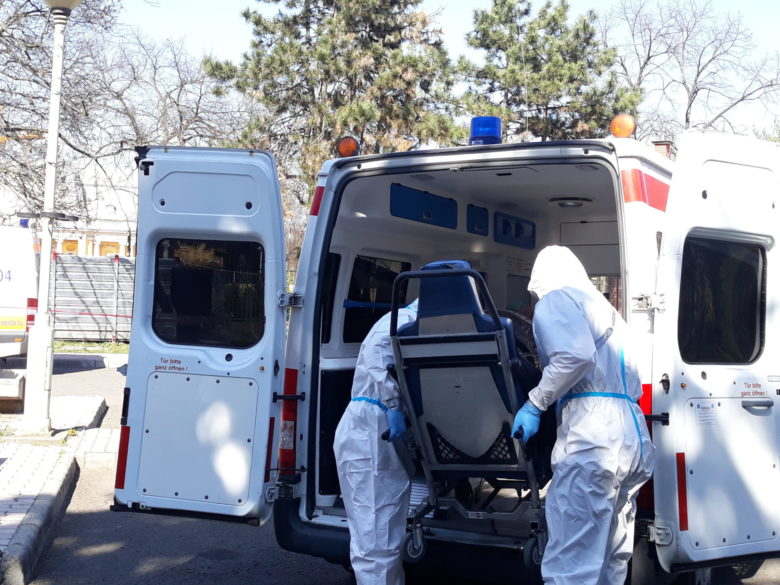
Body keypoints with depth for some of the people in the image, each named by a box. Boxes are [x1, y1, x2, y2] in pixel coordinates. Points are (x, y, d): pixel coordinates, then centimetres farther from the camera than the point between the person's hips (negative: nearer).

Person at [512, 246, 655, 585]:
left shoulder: (556, 299, 4)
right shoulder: (604, 308, 31)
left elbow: (575, 355, -15)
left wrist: (535, 404, -8)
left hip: (592, 435, -9)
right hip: (632, 434, 9)